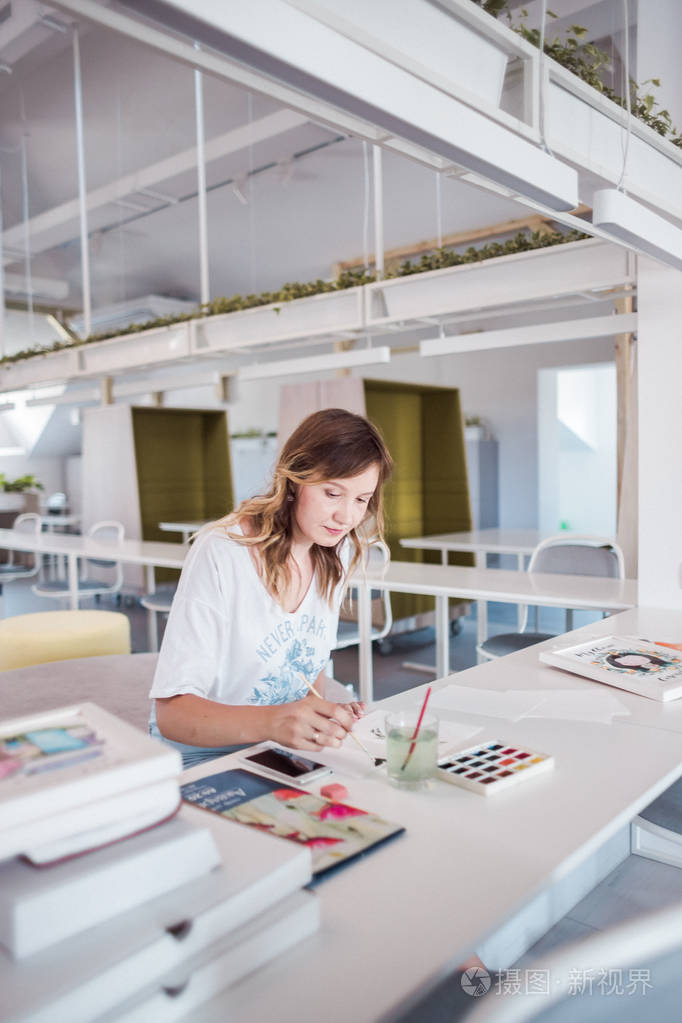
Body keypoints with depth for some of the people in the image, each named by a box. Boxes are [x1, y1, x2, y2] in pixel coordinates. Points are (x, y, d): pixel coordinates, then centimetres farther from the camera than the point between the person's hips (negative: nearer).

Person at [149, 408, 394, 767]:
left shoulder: (338, 553, 0)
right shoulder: (221, 554, -22)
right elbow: (171, 712, -25)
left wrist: (320, 715, -7)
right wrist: (270, 722, -41)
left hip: (288, 753, 6)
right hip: (203, 759, -5)